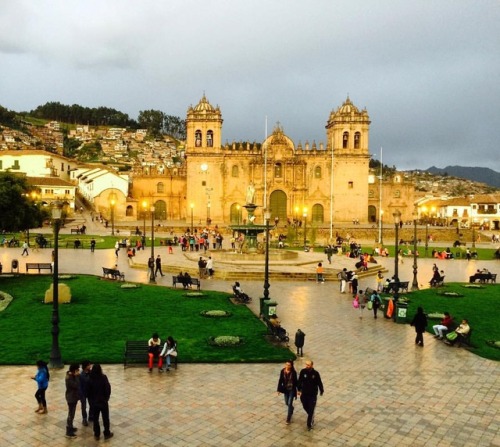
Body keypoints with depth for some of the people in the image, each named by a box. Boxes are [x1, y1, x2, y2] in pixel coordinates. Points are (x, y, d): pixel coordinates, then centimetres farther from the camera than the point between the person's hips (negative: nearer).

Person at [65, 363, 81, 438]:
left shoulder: (72, 375, 3)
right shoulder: (69, 378, -26)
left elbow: (77, 385, 9)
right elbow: (76, 385, -32)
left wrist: (77, 376, -1)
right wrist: (77, 376, -29)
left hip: (73, 397, 10)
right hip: (71, 398, -10)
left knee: (72, 413, 22)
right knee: (71, 414, -2)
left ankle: (70, 427, 38)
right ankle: (68, 432, 7)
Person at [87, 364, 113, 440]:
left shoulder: (90, 379, -11)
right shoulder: (103, 378, -17)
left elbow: (88, 391, -5)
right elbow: (108, 389, -14)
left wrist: (90, 400, 8)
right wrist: (107, 398, 2)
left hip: (94, 402, 2)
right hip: (103, 401, -2)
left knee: (95, 418, 15)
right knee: (105, 418, 13)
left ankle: (97, 435, 21)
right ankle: (107, 434, 21)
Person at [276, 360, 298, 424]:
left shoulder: (293, 372, -17)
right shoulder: (282, 371, -10)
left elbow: (295, 381, -9)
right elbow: (280, 380, -3)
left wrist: (298, 390, -5)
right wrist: (279, 389, -3)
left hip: (292, 390, -3)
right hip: (285, 389, 3)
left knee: (290, 404, -4)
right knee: (287, 403, 16)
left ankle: (288, 419, 9)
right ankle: (291, 409, 50)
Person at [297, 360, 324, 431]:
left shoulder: (315, 373, -17)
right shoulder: (303, 372, -11)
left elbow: (319, 383, -4)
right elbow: (299, 381, 2)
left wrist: (321, 391, 6)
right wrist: (299, 390, 7)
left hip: (313, 394, -3)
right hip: (304, 394, 3)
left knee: (311, 410, 1)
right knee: (305, 407, 19)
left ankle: (309, 425, 15)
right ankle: (311, 417, 49)